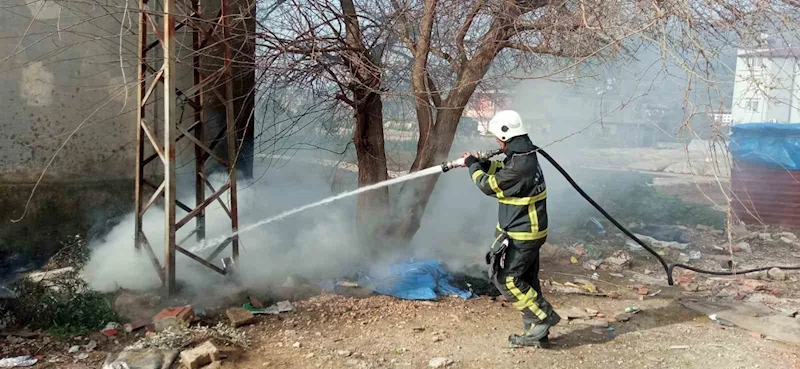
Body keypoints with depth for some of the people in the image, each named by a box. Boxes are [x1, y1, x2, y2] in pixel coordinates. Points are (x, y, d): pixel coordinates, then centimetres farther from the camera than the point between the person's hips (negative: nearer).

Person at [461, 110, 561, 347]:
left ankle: (543, 317, 3)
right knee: (526, 281, 14)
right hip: (530, 231, 10)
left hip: (521, 236, -10)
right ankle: (536, 333, 22)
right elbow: (503, 171, 25)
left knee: (506, 278, -3)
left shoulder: (519, 165, -25)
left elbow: (489, 185, -14)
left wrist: (473, 165, 1)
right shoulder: (526, 156, 6)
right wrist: (480, 163, 14)